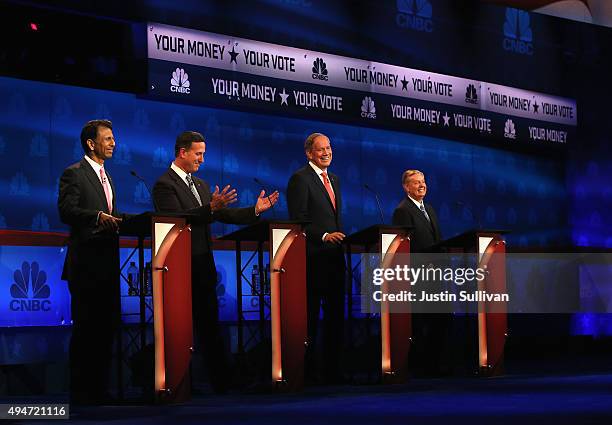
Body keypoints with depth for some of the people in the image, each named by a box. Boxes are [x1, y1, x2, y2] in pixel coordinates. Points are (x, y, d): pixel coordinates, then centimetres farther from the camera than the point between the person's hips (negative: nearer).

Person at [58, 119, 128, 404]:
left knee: (107, 325, 8)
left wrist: (124, 219, 6)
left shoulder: (106, 177, 22)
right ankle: (81, 391, 0)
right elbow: (66, 211, -17)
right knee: (85, 327, -6)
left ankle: (99, 388, 14)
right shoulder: (74, 174, -5)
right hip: (86, 263, -8)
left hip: (107, 262, 8)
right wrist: (98, 216, -31)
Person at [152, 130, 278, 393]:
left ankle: (222, 381, 11)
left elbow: (222, 215, 16)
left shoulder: (200, 184, 18)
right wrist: (211, 208, -33)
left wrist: (255, 210, 5)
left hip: (203, 265, 8)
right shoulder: (165, 184, -9)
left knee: (209, 325, 9)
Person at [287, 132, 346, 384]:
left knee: (336, 314, 9)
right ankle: (308, 370, 4)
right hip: (313, 259, -8)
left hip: (334, 258, 8)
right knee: (310, 316, -2)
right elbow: (298, 221, -13)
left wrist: (340, 238, 11)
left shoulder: (334, 180, 19)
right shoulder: (300, 179, -7)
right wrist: (323, 236, -22)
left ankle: (333, 369, 15)